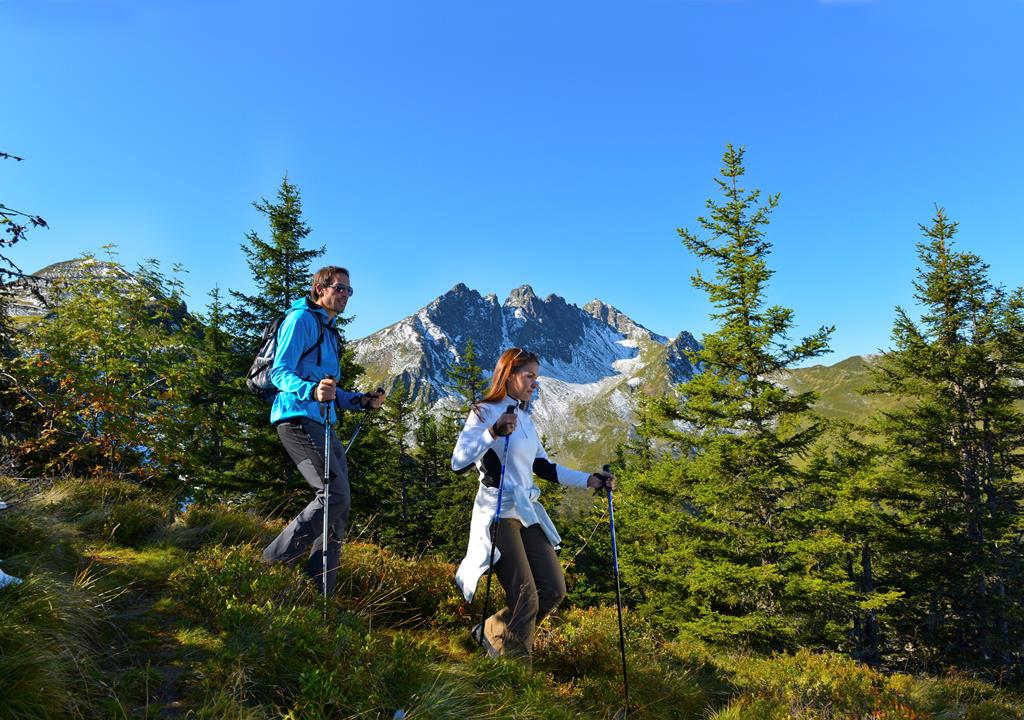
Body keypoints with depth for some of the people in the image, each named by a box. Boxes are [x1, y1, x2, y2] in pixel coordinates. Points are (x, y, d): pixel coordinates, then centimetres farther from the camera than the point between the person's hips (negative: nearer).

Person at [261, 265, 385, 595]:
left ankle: (319, 588, 12)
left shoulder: (328, 331, 25)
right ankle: (273, 564, -5)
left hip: (322, 425, 10)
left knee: (339, 505, 5)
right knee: (335, 494, -18)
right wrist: (312, 391, -33)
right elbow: (279, 373, -14)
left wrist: (362, 401, 13)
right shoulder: (301, 319, -4)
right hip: (298, 418, -10)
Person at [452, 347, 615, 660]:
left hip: (529, 513, 8)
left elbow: (544, 467, 18)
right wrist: (493, 432, -31)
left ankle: (489, 633, 23)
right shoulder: (484, 412, -8)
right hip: (499, 513, -8)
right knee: (526, 598, -8)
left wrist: (589, 480, 11)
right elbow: (458, 462, -19)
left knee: (554, 590, 6)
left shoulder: (525, 418, 15)